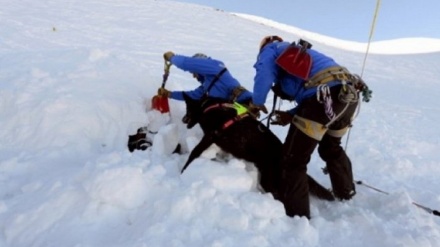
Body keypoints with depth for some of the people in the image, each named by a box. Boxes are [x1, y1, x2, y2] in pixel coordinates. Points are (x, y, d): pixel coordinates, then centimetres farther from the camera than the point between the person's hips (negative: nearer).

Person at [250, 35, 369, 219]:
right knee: (331, 148, 32)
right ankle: (347, 193, 50)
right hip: (350, 93, 9)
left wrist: (257, 103, 9)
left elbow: (264, 73, -6)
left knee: (293, 159, 0)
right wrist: (291, 115, 26)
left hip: (326, 96, -9)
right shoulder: (302, 55, 38)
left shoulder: (271, 49, 18)